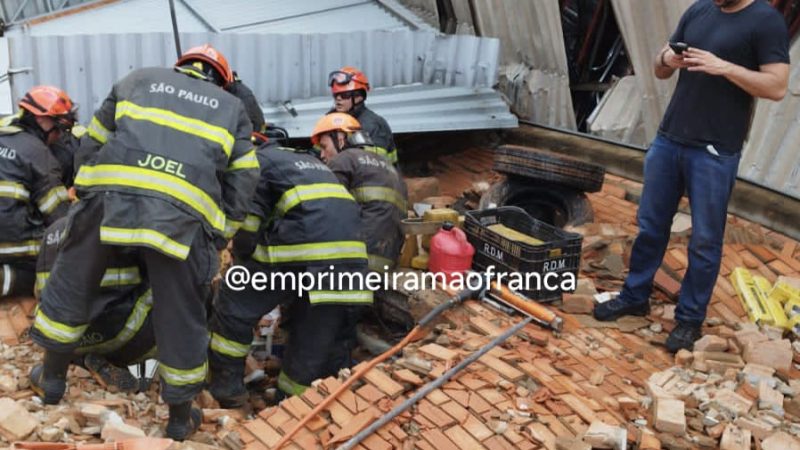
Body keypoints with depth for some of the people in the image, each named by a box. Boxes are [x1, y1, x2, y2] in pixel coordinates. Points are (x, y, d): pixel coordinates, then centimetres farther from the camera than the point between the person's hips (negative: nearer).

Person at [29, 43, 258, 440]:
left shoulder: (139, 78, 28)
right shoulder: (232, 108, 27)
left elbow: (92, 142, 26)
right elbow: (241, 184, 20)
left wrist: (85, 192, 36)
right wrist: (219, 239, 26)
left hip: (111, 192, 1)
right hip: (184, 214, 0)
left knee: (70, 285, 23)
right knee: (181, 318, 12)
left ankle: (52, 378, 39)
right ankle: (180, 418, 26)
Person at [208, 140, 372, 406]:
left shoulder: (257, 162, 14)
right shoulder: (312, 162, 36)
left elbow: (248, 224, 0)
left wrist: (242, 266, 19)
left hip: (299, 242, -6)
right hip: (348, 253, 6)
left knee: (233, 309, 12)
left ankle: (225, 391, 18)